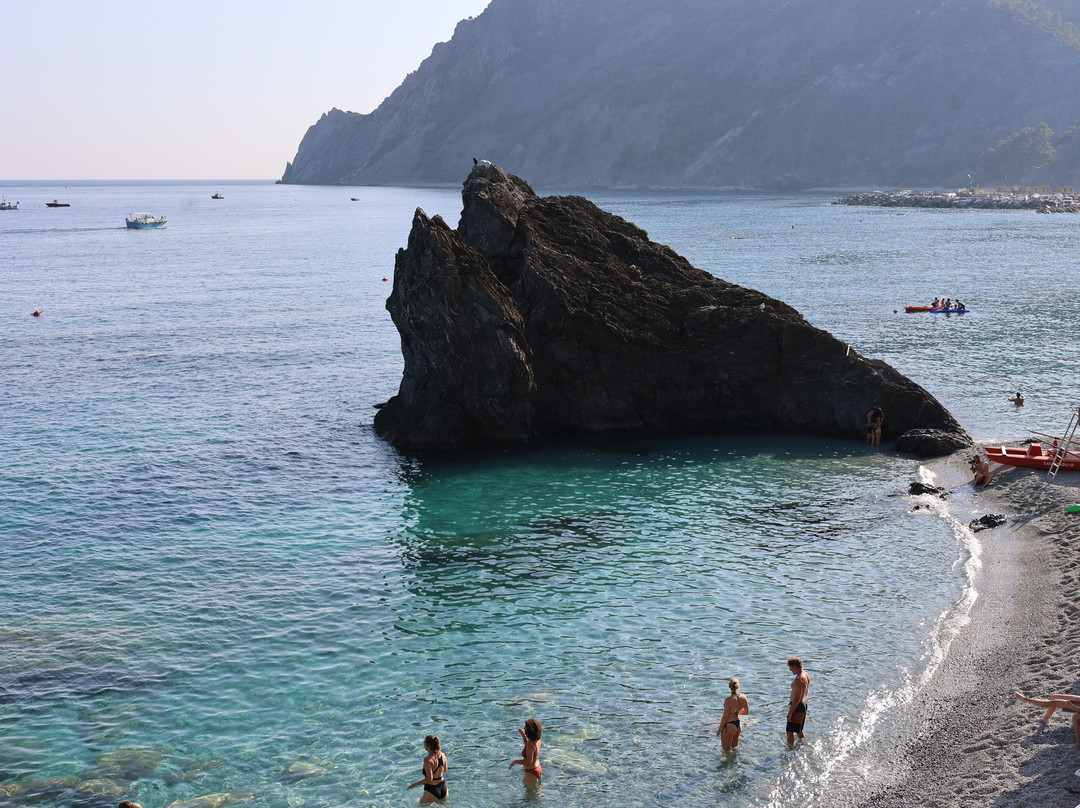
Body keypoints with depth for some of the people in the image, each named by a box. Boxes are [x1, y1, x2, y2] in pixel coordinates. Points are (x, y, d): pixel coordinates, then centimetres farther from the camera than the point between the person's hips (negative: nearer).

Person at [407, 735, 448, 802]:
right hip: (443, 788, 7)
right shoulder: (442, 755, -3)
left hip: (432, 790, -7)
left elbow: (429, 779, -25)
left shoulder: (428, 759, -24)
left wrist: (414, 785, -15)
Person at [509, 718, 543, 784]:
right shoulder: (537, 740, 0)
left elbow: (529, 761, -29)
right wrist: (523, 735, 15)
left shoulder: (531, 743, -27)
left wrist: (515, 761, -18)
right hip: (538, 770, 10)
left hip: (532, 773, -10)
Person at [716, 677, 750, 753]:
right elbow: (747, 712, 7)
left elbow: (725, 717, -18)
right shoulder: (743, 698, -8)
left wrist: (719, 729, -5)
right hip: (738, 725, 6)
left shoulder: (728, 700, -24)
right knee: (735, 748, 25)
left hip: (729, 726, -6)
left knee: (727, 751, 10)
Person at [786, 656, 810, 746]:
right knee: (799, 731, 25)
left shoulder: (799, 680, -26)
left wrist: (790, 713, -21)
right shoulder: (806, 675, 5)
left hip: (797, 706, -10)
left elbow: (797, 699, -26)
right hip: (804, 704, 10)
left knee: (790, 732, -6)